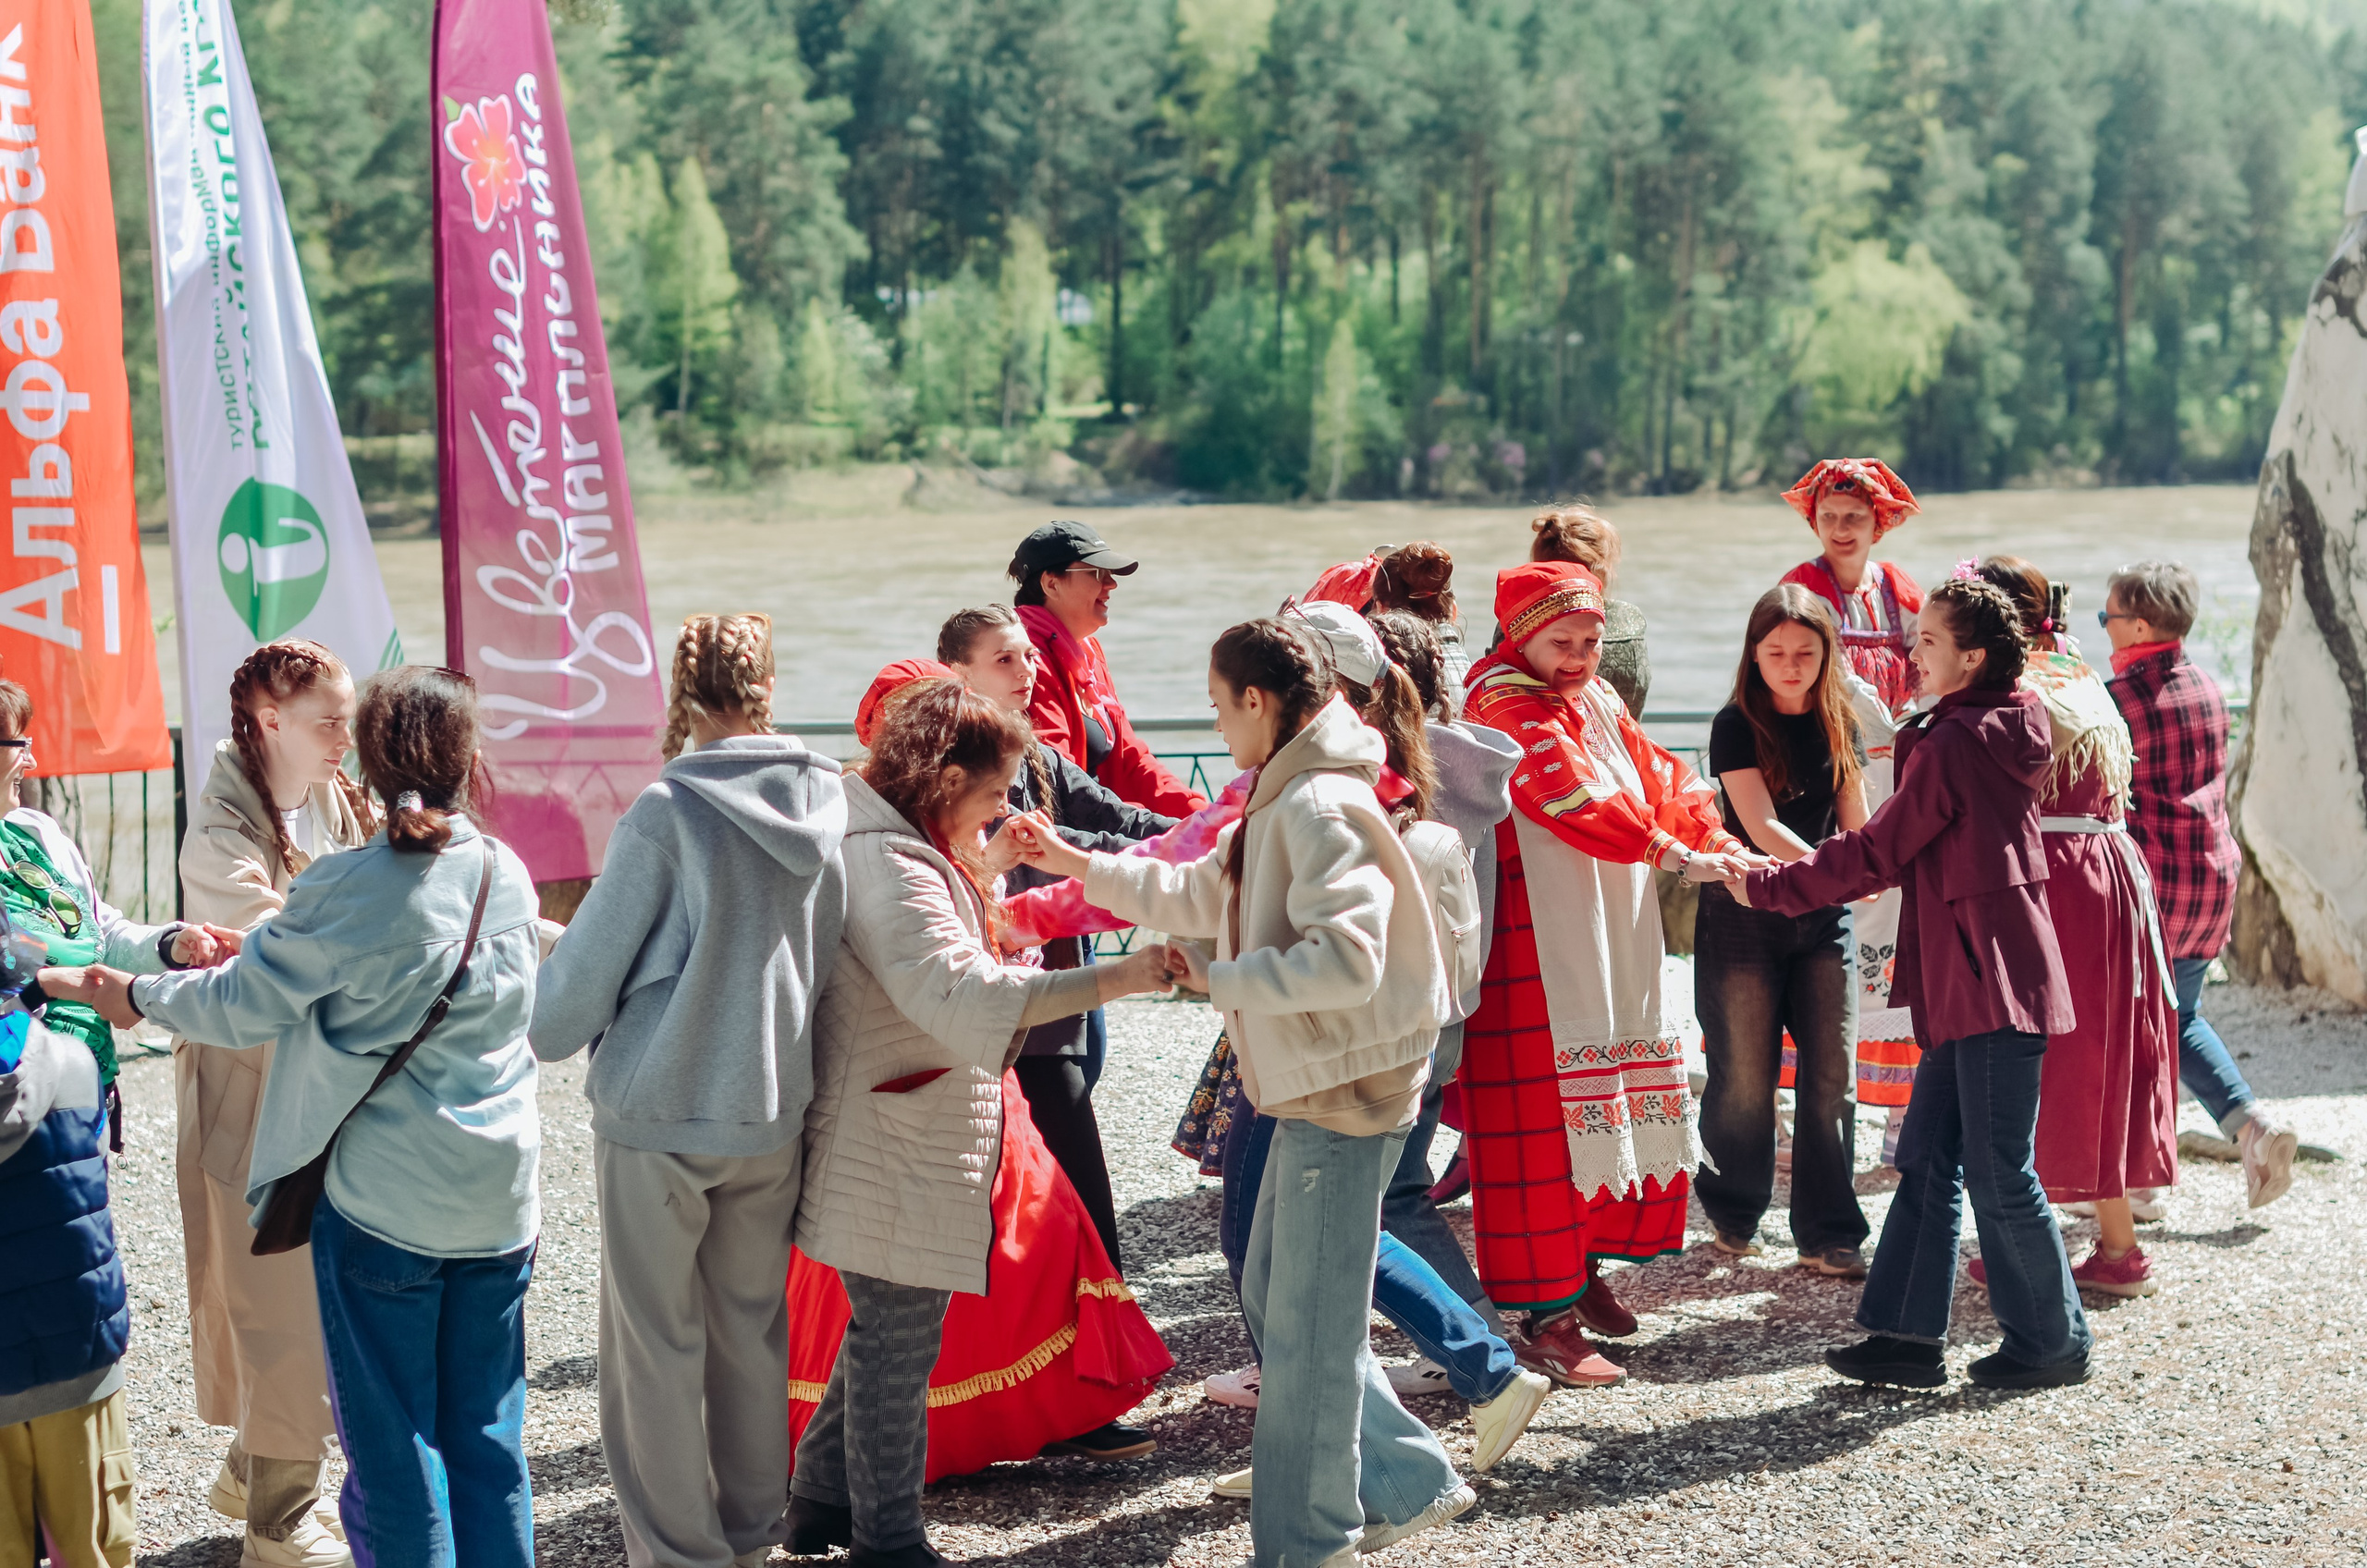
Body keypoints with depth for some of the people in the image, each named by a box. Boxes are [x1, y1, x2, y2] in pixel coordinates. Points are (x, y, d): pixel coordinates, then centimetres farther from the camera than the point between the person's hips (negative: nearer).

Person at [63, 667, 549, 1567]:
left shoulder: (346, 893, -15)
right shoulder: (510, 878, 1)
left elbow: (241, 1007, -6)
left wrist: (138, 998, 14)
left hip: (383, 1202, -4)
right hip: (499, 1198, 5)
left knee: (391, 1434, 6)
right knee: (488, 1428, 13)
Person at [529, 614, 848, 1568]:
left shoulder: (669, 811, -14)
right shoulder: (826, 808, 1)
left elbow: (591, 961, -6)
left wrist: (542, 1030, 13)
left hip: (658, 1111, -5)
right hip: (771, 1112, 5)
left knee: (657, 1345, 6)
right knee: (753, 1331, 16)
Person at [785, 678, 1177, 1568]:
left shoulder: (894, 849, 11)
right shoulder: (892, 869, -24)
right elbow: (963, 992, -37)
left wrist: (980, 866, 11)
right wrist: (1111, 981, -40)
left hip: (909, 1149, 11)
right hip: (895, 1157, -11)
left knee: (887, 1329, 22)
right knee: (896, 1341, 1)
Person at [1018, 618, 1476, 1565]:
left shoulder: (1321, 808, -19)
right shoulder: (1282, 805, 14)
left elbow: (1345, 961, -29)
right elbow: (1201, 894, 25)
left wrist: (1215, 980, -20)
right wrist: (1077, 865, 23)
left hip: (1348, 1090, -11)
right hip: (1316, 1088, 11)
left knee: (1308, 1325, -1)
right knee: (1274, 1300, 16)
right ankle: (1406, 1483, 23)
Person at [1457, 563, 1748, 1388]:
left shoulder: (1599, 702, 17)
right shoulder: (1509, 708, -11)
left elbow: (1656, 779, 10)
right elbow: (1578, 801, -22)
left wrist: (1721, 844, -7)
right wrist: (1678, 857, -25)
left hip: (1615, 943, 9)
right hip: (1537, 944, -9)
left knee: (1633, 1110, 13)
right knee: (1547, 1119, -9)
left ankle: (1585, 1268, 31)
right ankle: (1547, 1320, -5)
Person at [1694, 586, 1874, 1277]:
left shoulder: (1838, 724, 7)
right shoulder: (1735, 726, -8)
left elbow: (1855, 828, 13)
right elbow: (1760, 826, -17)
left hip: (1823, 919, 4)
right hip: (1744, 917, -4)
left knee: (1831, 1079, -1)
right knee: (1745, 1080, 1)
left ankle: (1828, 1236, 7)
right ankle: (1733, 1214, 23)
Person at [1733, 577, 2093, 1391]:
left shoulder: (1954, 742, -15)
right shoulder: (1996, 729, 15)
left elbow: (1874, 855, -11)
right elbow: (1913, 852, 19)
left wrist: (1767, 885, -3)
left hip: (1992, 980, -10)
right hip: (1972, 985, 10)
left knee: (1998, 1172, -1)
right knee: (1927, 1156, 10)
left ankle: (2051, 1341, 10)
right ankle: (1909, 1335, 13)